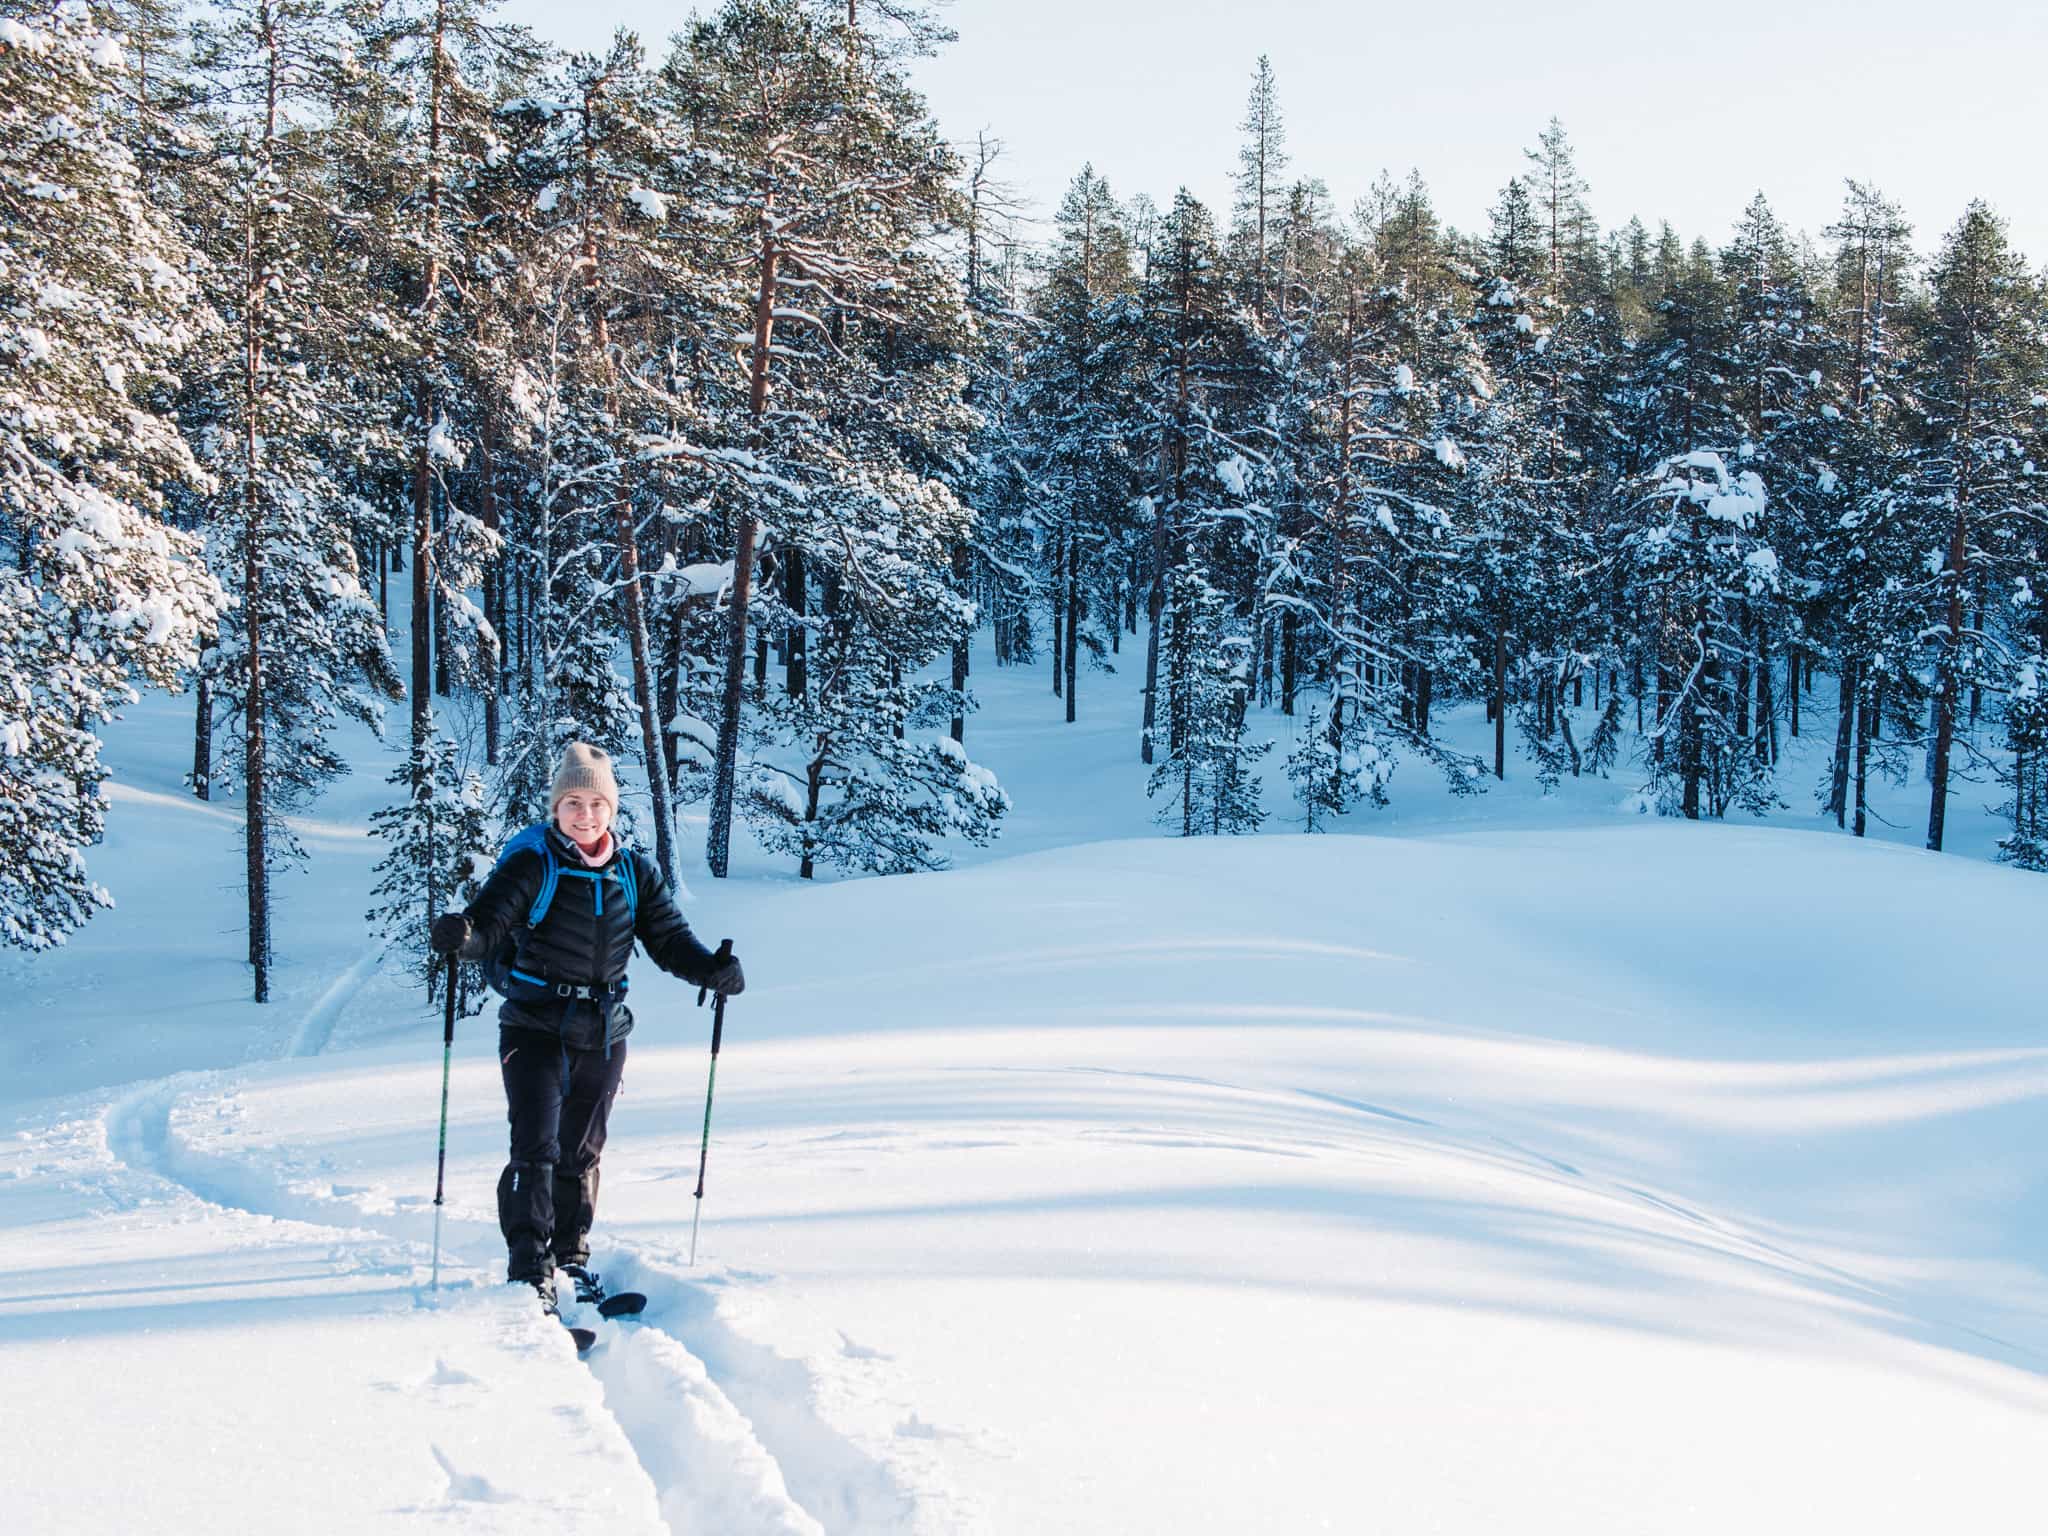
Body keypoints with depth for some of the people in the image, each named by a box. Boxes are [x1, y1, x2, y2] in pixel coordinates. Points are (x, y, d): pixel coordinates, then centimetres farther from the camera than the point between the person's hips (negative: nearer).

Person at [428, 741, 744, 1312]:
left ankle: (570, 1258, 29)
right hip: (535, 1026, -4)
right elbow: (490, 920, -20)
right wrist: (462, 934, -43)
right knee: (536, 1147, -14)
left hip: (603, 1034, 4)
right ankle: (529, 1270, -12)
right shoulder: (531, 863, -9)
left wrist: (712, 969, -13)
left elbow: (670, 940, 6)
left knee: (580, 1153, 14)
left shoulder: (636, 873, 4)